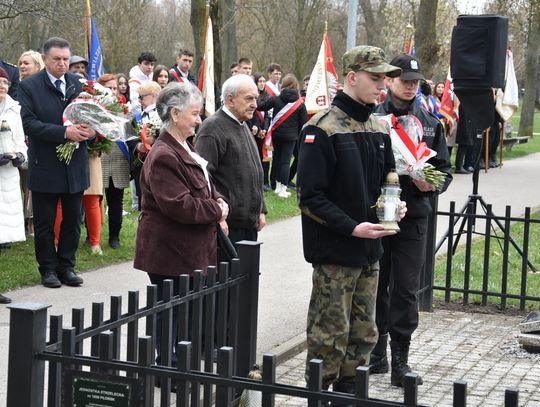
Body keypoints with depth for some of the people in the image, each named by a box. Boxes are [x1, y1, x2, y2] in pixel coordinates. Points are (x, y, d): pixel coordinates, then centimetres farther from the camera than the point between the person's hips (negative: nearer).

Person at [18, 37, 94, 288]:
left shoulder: (78, 84, 5)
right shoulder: (29, 86, -6)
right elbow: (29, 124, -15)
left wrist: (90, 130, -15)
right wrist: (64, 132, -25)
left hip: (75, 166, 4)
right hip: (46, 166, -3)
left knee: (72, 220, 11)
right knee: (44, 222, 7)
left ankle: (67, 266, 23)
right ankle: (48, 269, 20)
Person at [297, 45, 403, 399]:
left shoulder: (378, 129, 11)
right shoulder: (322, 129, -12)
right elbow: (310, 196, -15)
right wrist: (352, 228, -21)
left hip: (370, 251, 7)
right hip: (334, 251, -7)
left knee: (364, 333, 14)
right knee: (330, 333, 0)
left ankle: (348, 392, 27)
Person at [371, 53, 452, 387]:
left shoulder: (430, 124, 10)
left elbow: (445, 169, 11)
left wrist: (433, 183, -9)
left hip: (413, 217, 2)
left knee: (406, 290, 2)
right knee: (375, 287, 9)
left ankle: (400, 362, 8)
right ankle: (377, 353, 22)